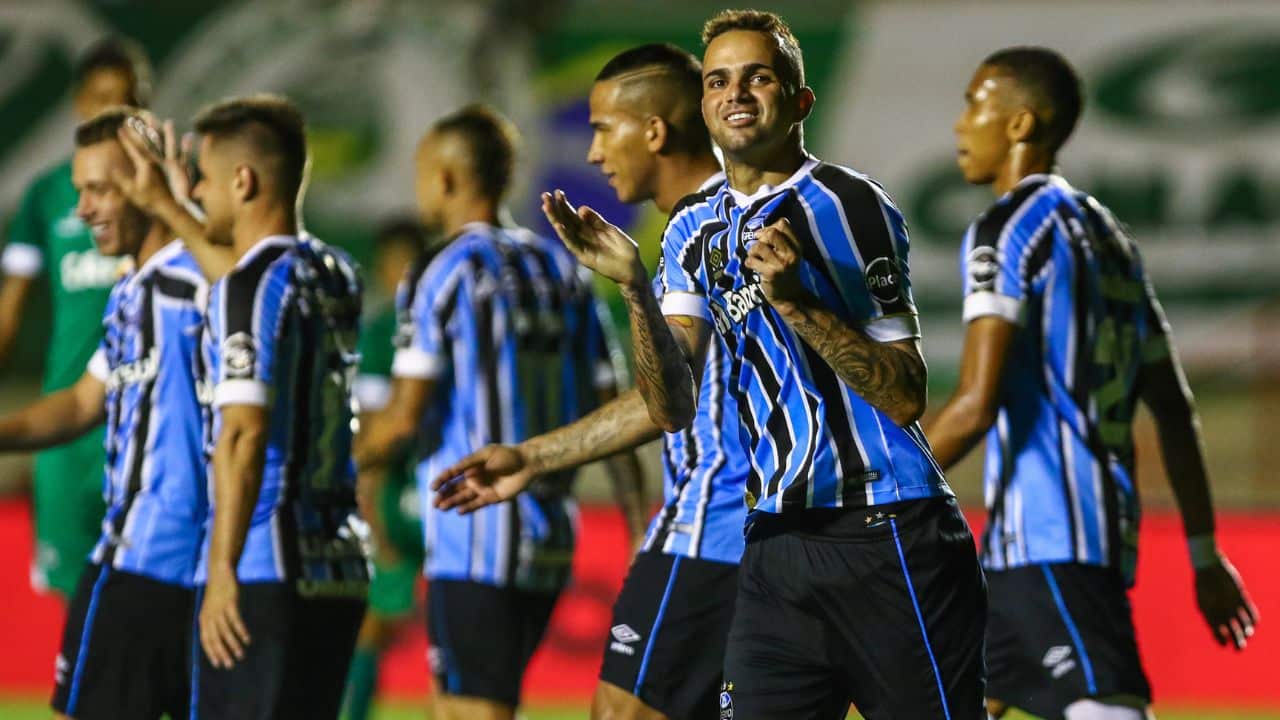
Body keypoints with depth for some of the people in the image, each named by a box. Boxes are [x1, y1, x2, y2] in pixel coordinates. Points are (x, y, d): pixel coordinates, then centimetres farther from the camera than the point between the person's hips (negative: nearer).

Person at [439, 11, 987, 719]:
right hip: (776, 546, 5)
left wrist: (795, 299, -21)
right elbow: (673, 408, 4)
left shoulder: (850, 204, -5)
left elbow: (906, 396, -10)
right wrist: (634, 286, -10)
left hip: (889, 538, -5)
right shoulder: (695, 229, 13)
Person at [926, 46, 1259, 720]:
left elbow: (976, 404, -17)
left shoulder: (1006, 230, -7)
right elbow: (1174, 411, 21)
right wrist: (1204, 555, 24)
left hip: (1046, 538, -9)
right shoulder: (1109, 236, 19)